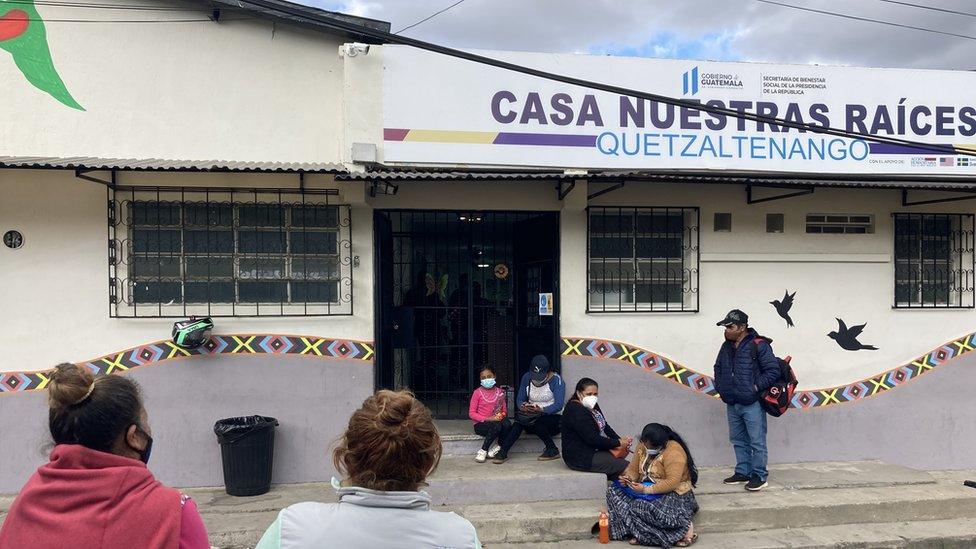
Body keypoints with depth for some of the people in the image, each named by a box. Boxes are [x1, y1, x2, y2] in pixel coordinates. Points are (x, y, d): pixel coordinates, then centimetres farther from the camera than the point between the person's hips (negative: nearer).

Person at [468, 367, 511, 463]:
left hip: (497, 422, 3)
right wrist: (487, 419, -17)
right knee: (496, 426, -35)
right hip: (480, 424, -3)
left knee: (507, 423, -30)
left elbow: (504, 410, 13)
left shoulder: (500, 392, 7)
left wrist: (502, 415, -11)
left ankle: (498, 447, -12)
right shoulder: (477, 392, -4)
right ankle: (483, 451, -18)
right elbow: (471, 413, -7)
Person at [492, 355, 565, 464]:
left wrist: (541, 409, -33)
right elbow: (519, 399, 4)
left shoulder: (556, 380, -11)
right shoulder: (526, 378, 4)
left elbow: (558, 405, -19)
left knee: (537, 421, -35)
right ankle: (503, 452, -30)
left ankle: (552, 450, -18)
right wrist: (523, 406, -20)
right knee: (519, 420, -27)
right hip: (533, 417, 4)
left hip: (553, 417, -4)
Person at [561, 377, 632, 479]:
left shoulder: (593, 406, 10)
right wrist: (618, 443, -18)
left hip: (594, 451, 10)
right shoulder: (576, 411, -23)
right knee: (624, 466, -10)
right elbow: (593, 439, -24)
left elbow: (605, 427, 13)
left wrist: (620, 440, -3)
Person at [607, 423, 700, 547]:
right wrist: (628, 478, -15)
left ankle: (683, 527, -15)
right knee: (614, 490, -11)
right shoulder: (643, 446, 1)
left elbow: (672, 483, -27)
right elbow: (633, 468, 8)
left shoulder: (673, 452, -21)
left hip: (673, 493, -8)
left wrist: (646, 490, -29)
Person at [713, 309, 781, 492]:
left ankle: (760, 476, 11)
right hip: (732, 403, 8)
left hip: (752, 404, -8)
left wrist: (757, 387, -16)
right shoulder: (726, 347, 11)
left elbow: (773, 370, -14)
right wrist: (720, 386, 14)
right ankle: (743, 472, 28)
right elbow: (718, 368, 26)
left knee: (757, 442, 0)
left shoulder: (758, 345, -12)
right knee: (738, 440, 16)